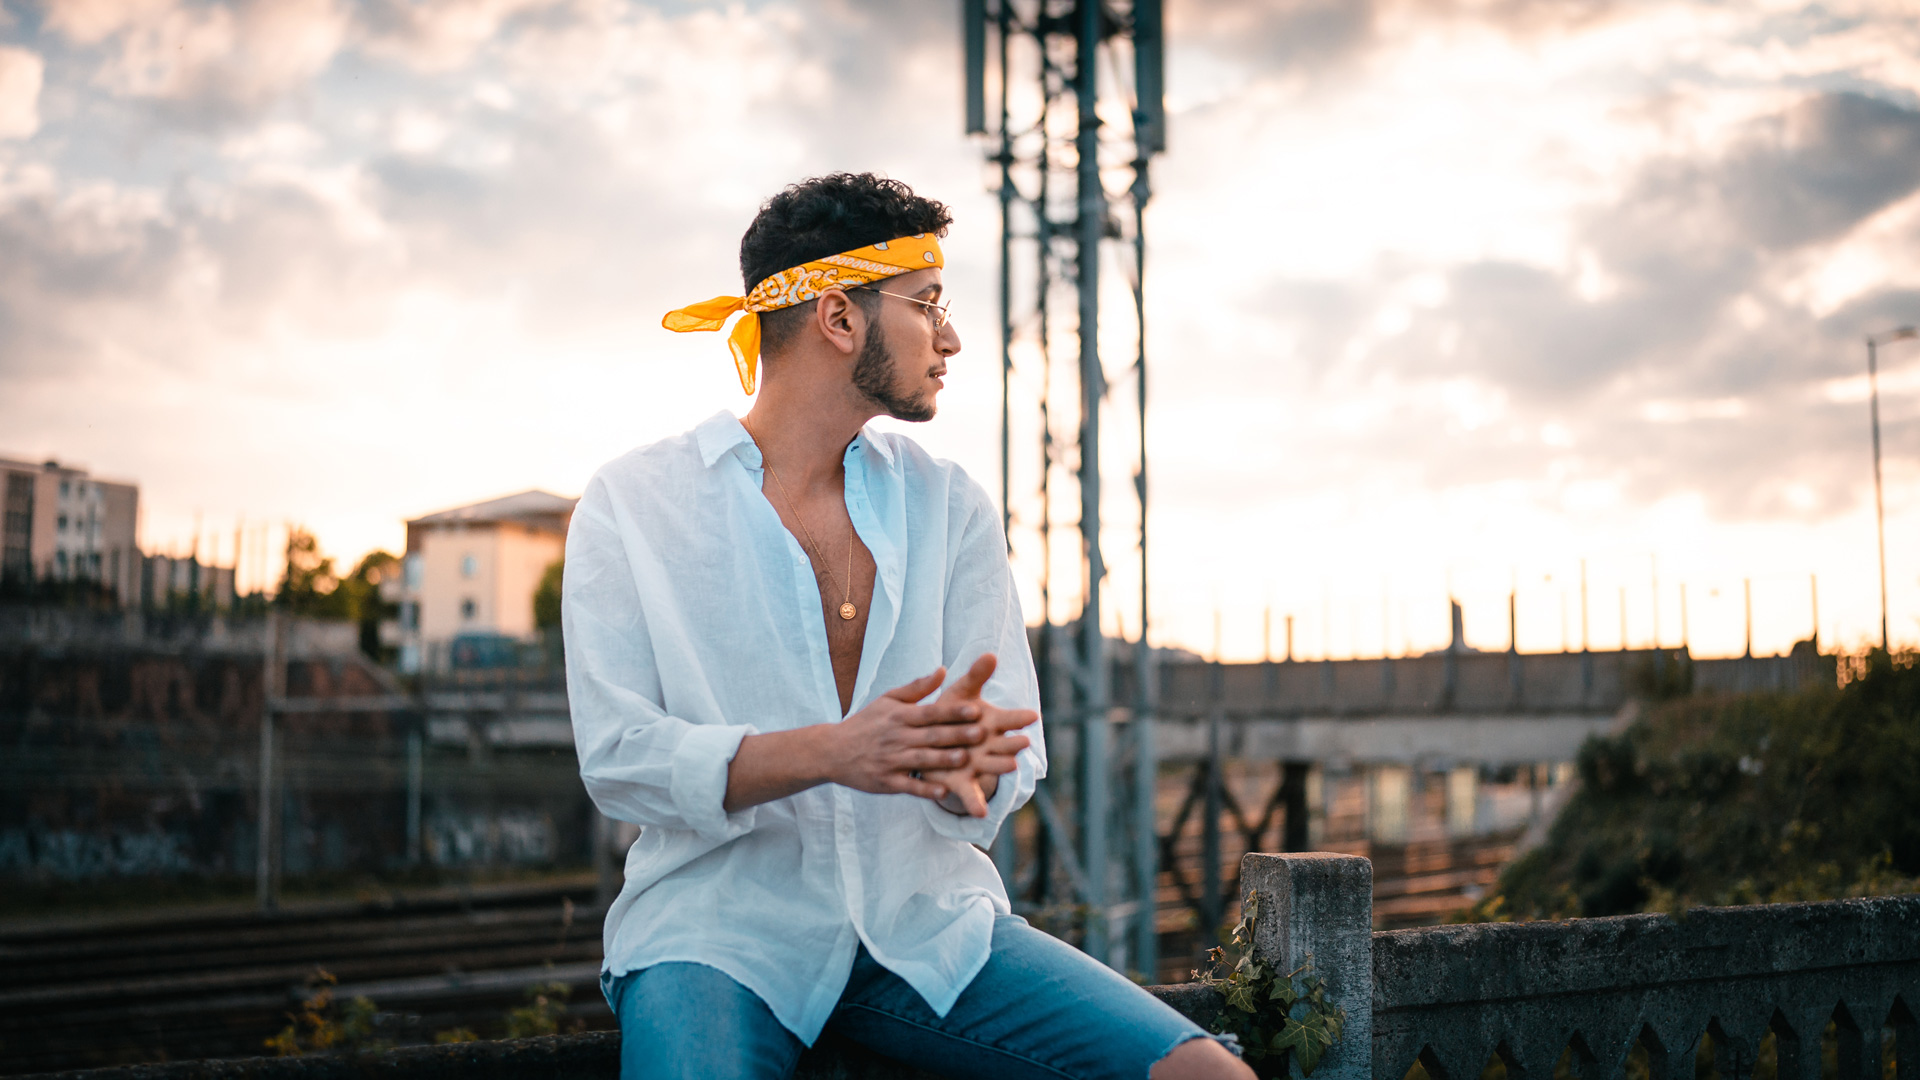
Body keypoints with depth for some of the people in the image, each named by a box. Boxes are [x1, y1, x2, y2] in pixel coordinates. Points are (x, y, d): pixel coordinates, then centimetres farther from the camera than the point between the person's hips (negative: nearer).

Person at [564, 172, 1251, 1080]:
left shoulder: (949, 505, 9)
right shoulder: (631, 505, -1)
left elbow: (1014, 751, 4)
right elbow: (618, 754, -9)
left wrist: (965, 763, -22)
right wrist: (828, 751, -25)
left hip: (927, 919, 3)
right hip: (722, 927, -3)